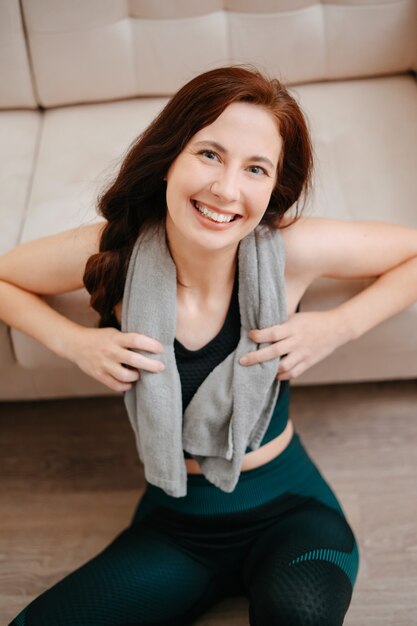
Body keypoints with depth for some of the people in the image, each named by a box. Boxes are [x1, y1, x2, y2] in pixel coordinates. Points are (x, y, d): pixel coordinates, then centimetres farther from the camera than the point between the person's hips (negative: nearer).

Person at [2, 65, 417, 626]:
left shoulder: (291, 250, -19)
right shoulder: (112, 251, -15)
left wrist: (340, 326, -16)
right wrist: (73, 342, -12)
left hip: (288, 510, -2)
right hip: (174, 523, 2)